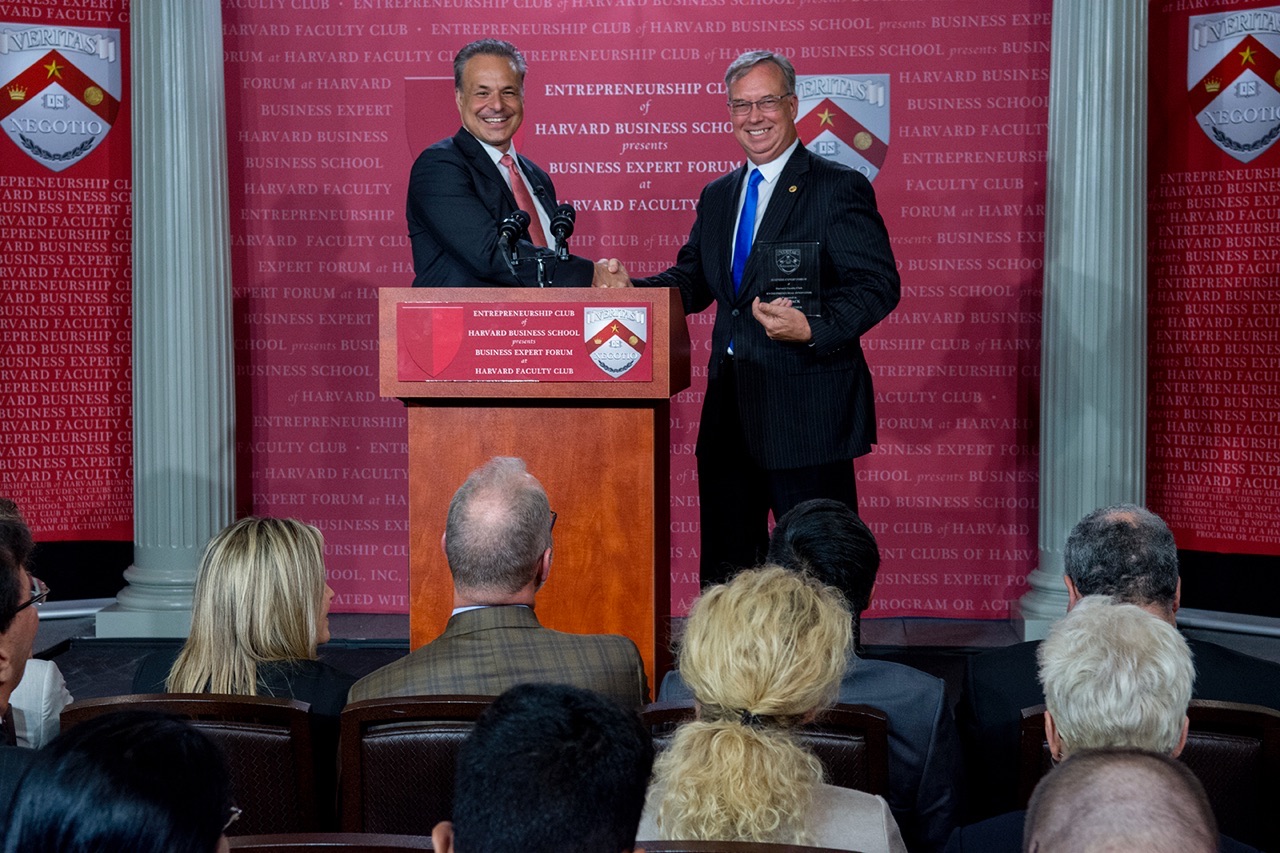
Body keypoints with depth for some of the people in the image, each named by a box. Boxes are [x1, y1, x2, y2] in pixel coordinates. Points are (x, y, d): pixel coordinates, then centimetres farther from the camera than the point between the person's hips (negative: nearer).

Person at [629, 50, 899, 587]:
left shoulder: (839, 189, -6)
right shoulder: (717, 197, 16)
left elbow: (877, 285, -13)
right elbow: (691, 282, 19)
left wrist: (814, 328, -28)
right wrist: (627, 290, 0)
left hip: (806, 412, -7)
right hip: (729, 410, 7)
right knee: (724, 566, 15)